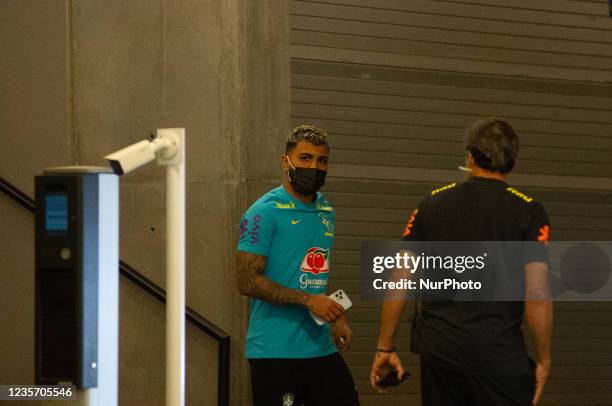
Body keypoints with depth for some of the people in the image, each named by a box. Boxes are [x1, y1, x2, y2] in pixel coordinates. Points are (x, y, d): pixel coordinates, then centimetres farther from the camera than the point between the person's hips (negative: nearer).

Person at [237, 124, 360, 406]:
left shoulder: (326, 211, 15)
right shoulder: (265, 213, -9)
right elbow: (247, 282, -15)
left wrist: (337, 318, 11)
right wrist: (308, 300, -19)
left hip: (322, 349, 7)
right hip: (275, 352, -7)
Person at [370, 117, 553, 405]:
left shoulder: (432, 203, 7)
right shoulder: (528, 211, -4)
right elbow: (537, 295, -10)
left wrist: (385, 348, 12)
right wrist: (544, 360, -1)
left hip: (436, 350, 4)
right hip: (498, 354, -4)